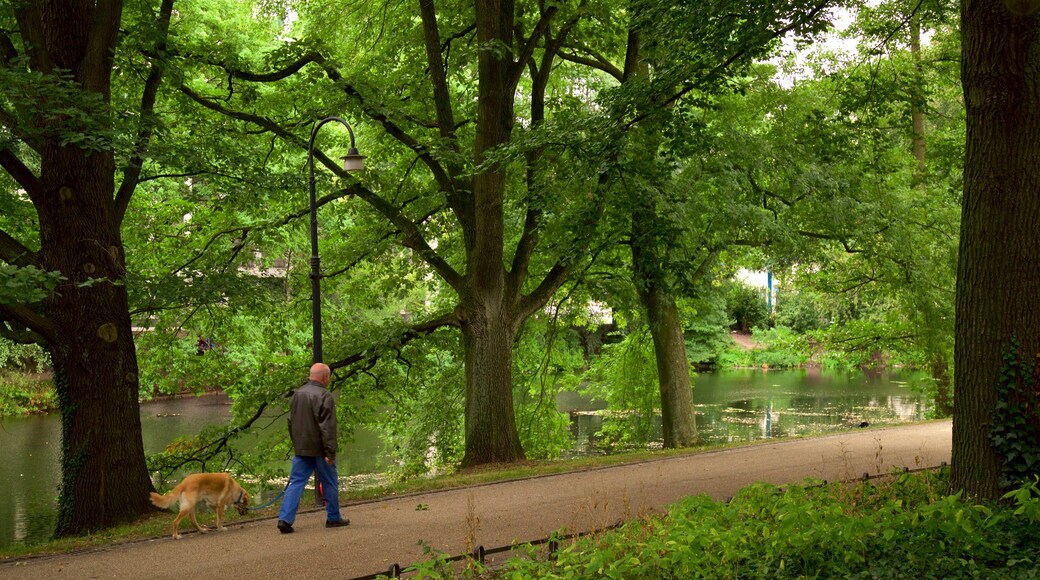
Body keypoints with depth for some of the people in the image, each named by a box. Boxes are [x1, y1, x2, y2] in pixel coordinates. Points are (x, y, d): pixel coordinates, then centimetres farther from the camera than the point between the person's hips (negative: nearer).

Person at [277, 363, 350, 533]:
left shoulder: (297, 394, 8)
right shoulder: (325, 396, -15)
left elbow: (291, 422, 17)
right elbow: (328, 427, -18)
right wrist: (330, 452, -16)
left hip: (300, 449, 6)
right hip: (319, 449, -5)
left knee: (296, 483, 5)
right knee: (330, 483, 10)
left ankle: (285, 519, -7)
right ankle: (333, 518, 20)